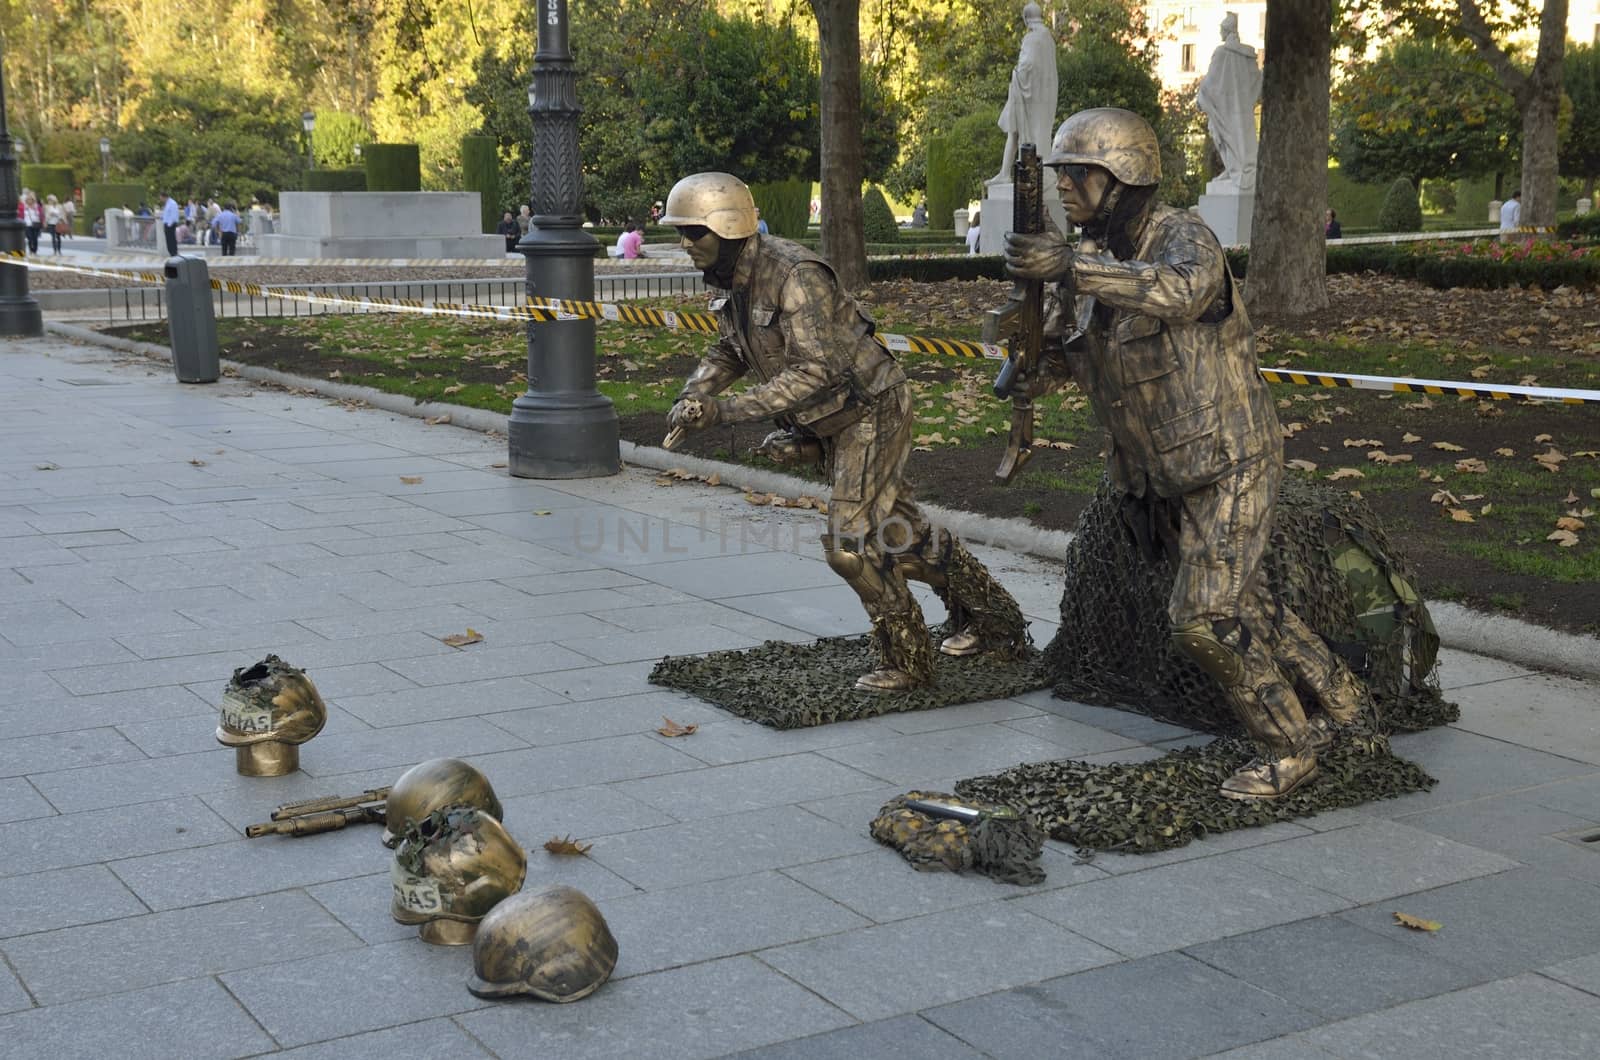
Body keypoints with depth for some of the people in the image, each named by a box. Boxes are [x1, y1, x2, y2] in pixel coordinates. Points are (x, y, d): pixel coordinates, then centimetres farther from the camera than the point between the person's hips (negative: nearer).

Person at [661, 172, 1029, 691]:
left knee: (849, 543, -12)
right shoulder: (733, 281, 1)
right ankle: (993, 620, 32)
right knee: (900, 532, 17)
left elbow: (816, 370, -34)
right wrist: (694, 393, -5)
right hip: (832, 424, 9)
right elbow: (729, 351, 16)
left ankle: (907, 661, 4)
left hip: (871, 410, -9)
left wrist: (729, 410, -36)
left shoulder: (794, 275, -28)